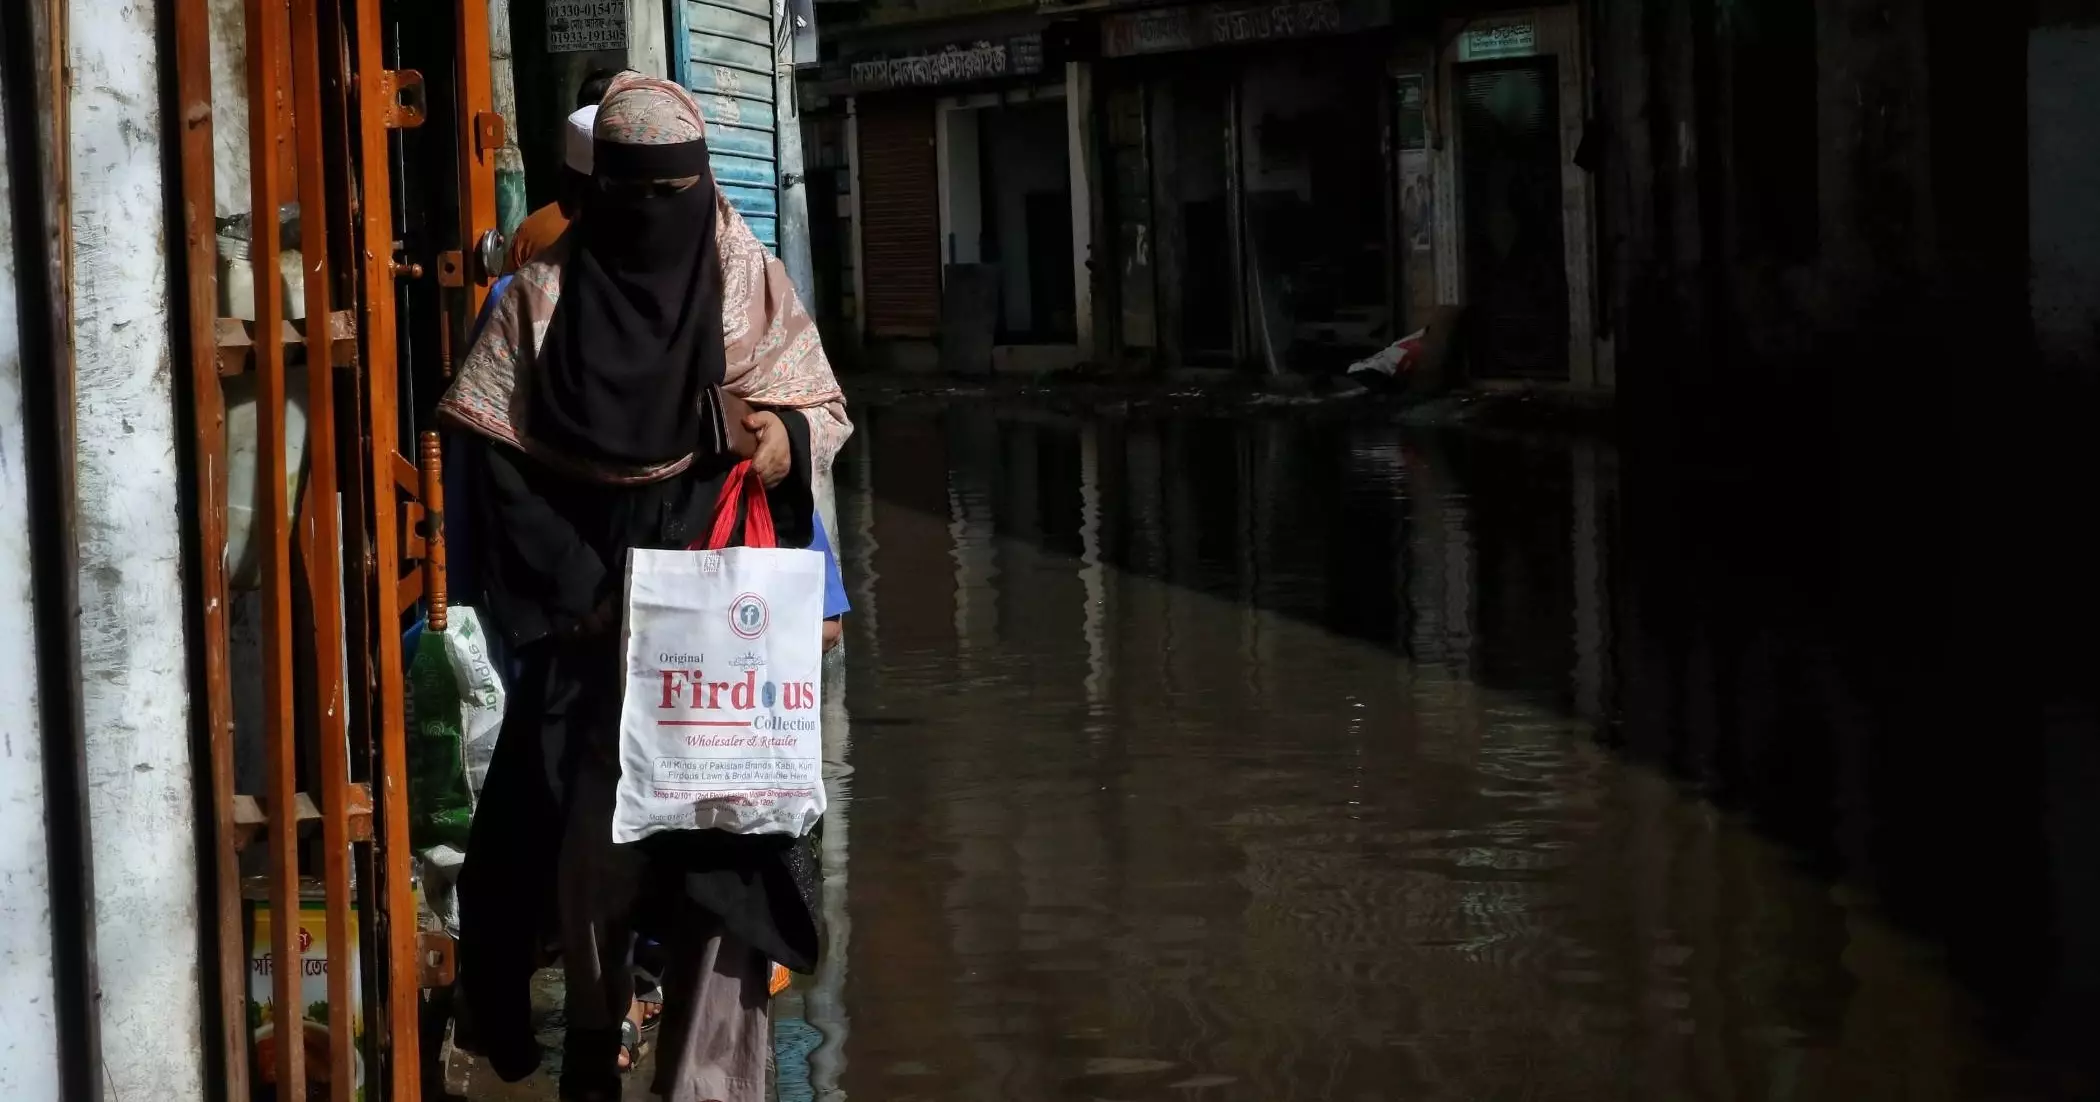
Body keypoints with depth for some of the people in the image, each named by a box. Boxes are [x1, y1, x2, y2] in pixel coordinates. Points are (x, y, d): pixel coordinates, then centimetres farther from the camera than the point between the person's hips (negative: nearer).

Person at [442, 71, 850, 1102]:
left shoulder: (752, 285, 3)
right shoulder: (542, 298, 1)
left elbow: (823, 411, 7)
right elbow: (497, 459, -1)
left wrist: (782, 440, -18)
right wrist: (568, 591, -11)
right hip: (586, 610, 0)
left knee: (726, 832, -10)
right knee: (589, 828, 1)